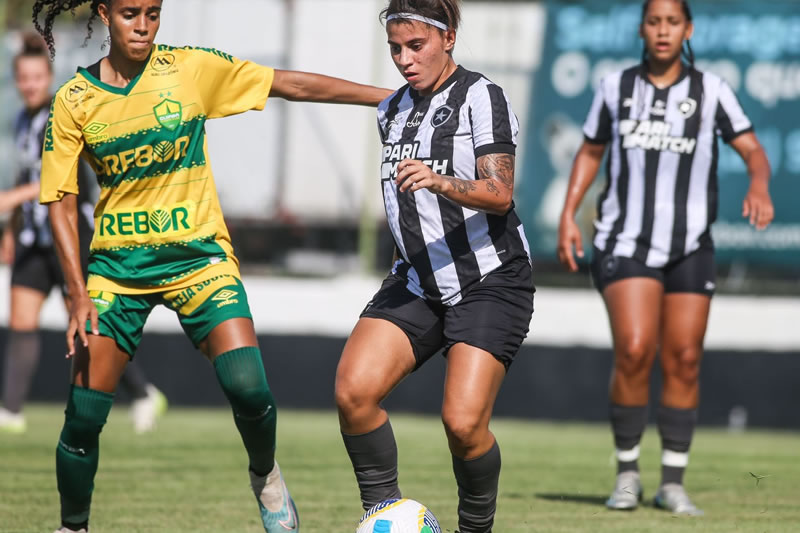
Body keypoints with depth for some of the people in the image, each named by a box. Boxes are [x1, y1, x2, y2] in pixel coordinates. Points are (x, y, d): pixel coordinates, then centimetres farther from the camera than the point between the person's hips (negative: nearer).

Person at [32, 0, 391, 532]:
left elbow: (292, 85, 1)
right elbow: (61, 200, 0)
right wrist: (80, 296, -8)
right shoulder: (74, 99, -3)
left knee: (248, 387, -21)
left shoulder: (191, 69, -4)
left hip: (197, 254, -1)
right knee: (83, 417, -6)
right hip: (117, 265, 1)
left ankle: (265, 474, 10)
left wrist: (389, 95, -1)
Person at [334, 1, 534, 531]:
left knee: (463, 422, -18)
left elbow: (500, 193, -20)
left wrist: (442, 183, -36)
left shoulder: (482, 98, -8)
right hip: (416, 283, 6)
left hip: (491, 283, -6)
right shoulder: (392, 110, 14)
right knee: (353, 389, -17)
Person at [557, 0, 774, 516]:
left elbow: (753, 150, -3)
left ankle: (673, 482, 13)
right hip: (626, 241, -1)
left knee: (684, 360, 1)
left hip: (690, 247, 1)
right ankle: (627, 473, 0)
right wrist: (569, 215, 7)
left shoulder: (711, 90, 2)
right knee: (634, 351, -16)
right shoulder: (616, 87, 5)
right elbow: (590, 151, 17)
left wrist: (760, 186, -25)